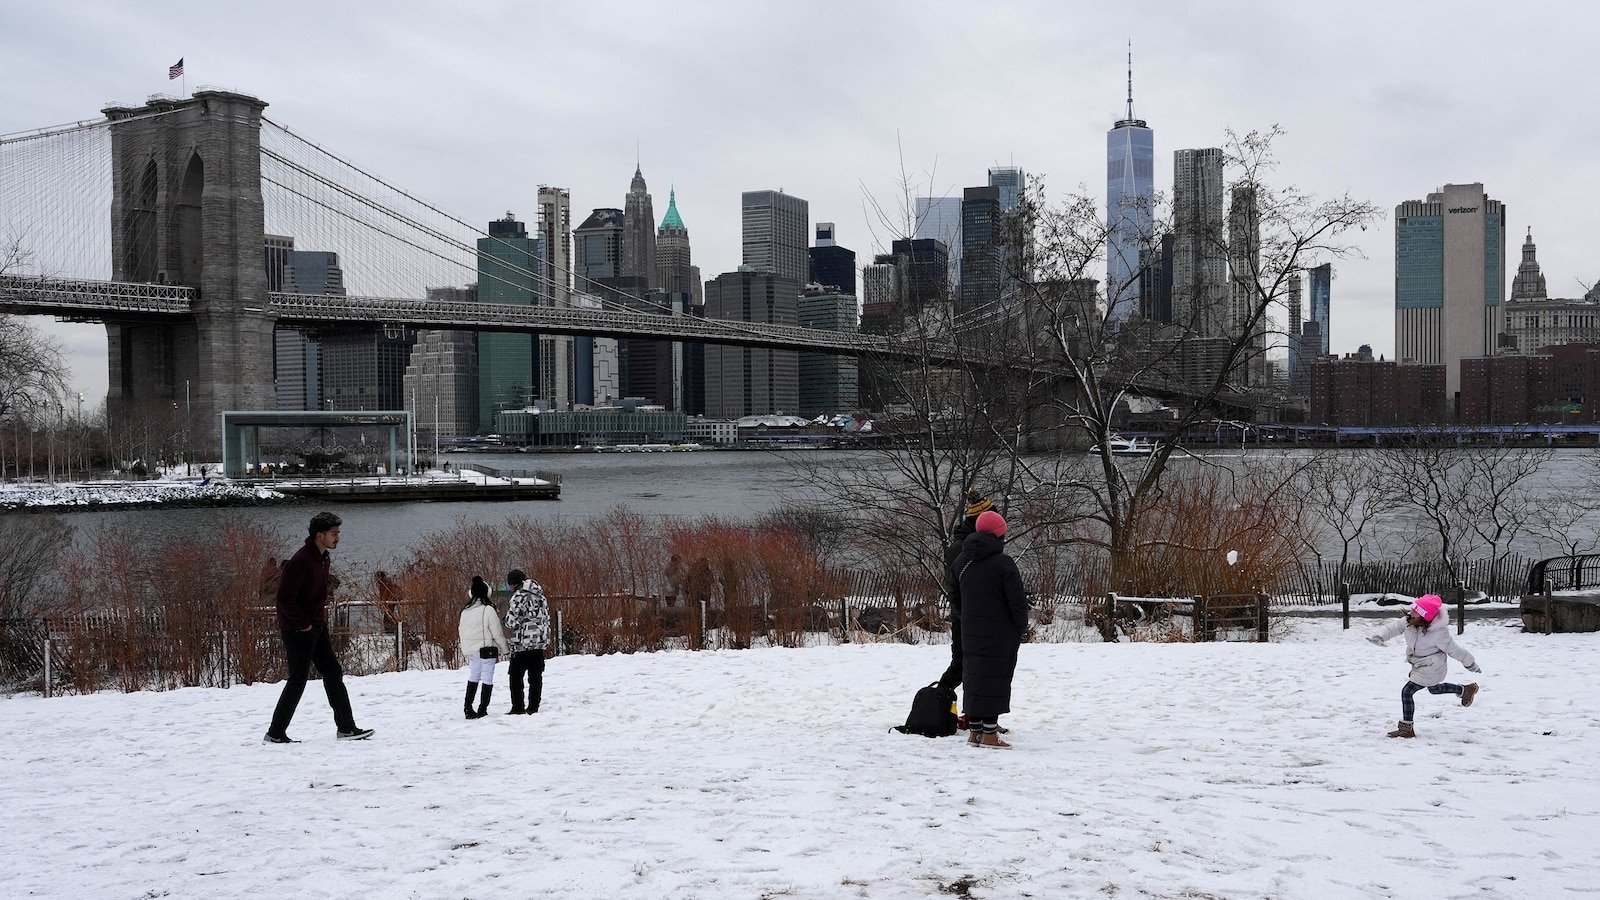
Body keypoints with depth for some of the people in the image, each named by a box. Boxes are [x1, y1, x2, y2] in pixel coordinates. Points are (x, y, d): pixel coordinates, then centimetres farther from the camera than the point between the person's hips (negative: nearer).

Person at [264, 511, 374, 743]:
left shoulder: (324, 559, 9)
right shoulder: (301, 560, -21)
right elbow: (285, 598, -24)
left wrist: (320, 618, 12)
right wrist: (304, 624, -19)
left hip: (316, 627, 9)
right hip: (298, 630, -9)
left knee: (333, 673, 9)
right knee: (298, 680, -4)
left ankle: (346, 728, 14)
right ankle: (275, 733, 5)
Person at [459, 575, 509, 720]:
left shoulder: (465, 612, 3)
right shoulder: (488, 610, -13)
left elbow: (462, 632, 11)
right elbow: (497, 633, -11)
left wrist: (466, 651, 21)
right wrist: (505, 649, 2)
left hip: (471, 651, 5)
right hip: (487, 649, -5)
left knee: (473, 677, 18)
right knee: (487, 679, 2)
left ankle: (468, 707, 12)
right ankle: (482, 710, 1)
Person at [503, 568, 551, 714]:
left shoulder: (519, 596, -13)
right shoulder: (540, 595, 10)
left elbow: (511, 621, -17)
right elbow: (546, 618, 14)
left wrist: (507, 616, 4)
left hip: (522, 643, -7)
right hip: (540, 642, 7)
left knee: (516, 676, 2)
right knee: (536, 676, 10)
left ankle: (518, 708, 0)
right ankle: (533, 707, 11)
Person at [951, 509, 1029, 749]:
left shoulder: (960, 562, 6)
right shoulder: (1003, 564, -16)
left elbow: (955, 598, 15)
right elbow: (1018, 601, -14)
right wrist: (1021, 628, 2)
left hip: (970, 634, 7)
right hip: (1000, 635, -7)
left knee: (973, 676, 12)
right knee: (995, 677, -2)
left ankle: (974, 730, 17)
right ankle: (989, 733, -2)